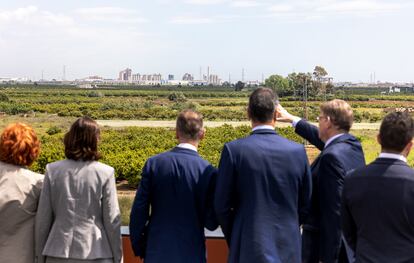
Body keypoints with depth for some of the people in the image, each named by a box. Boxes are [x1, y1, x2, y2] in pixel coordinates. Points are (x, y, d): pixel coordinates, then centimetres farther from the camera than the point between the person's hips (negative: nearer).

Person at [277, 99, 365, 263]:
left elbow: (333, 211, -25)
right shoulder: (353, 145, 4)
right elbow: (323, 140, 25)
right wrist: (292, 119, 35)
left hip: (328, 243, -9)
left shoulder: (332, 156, -23)